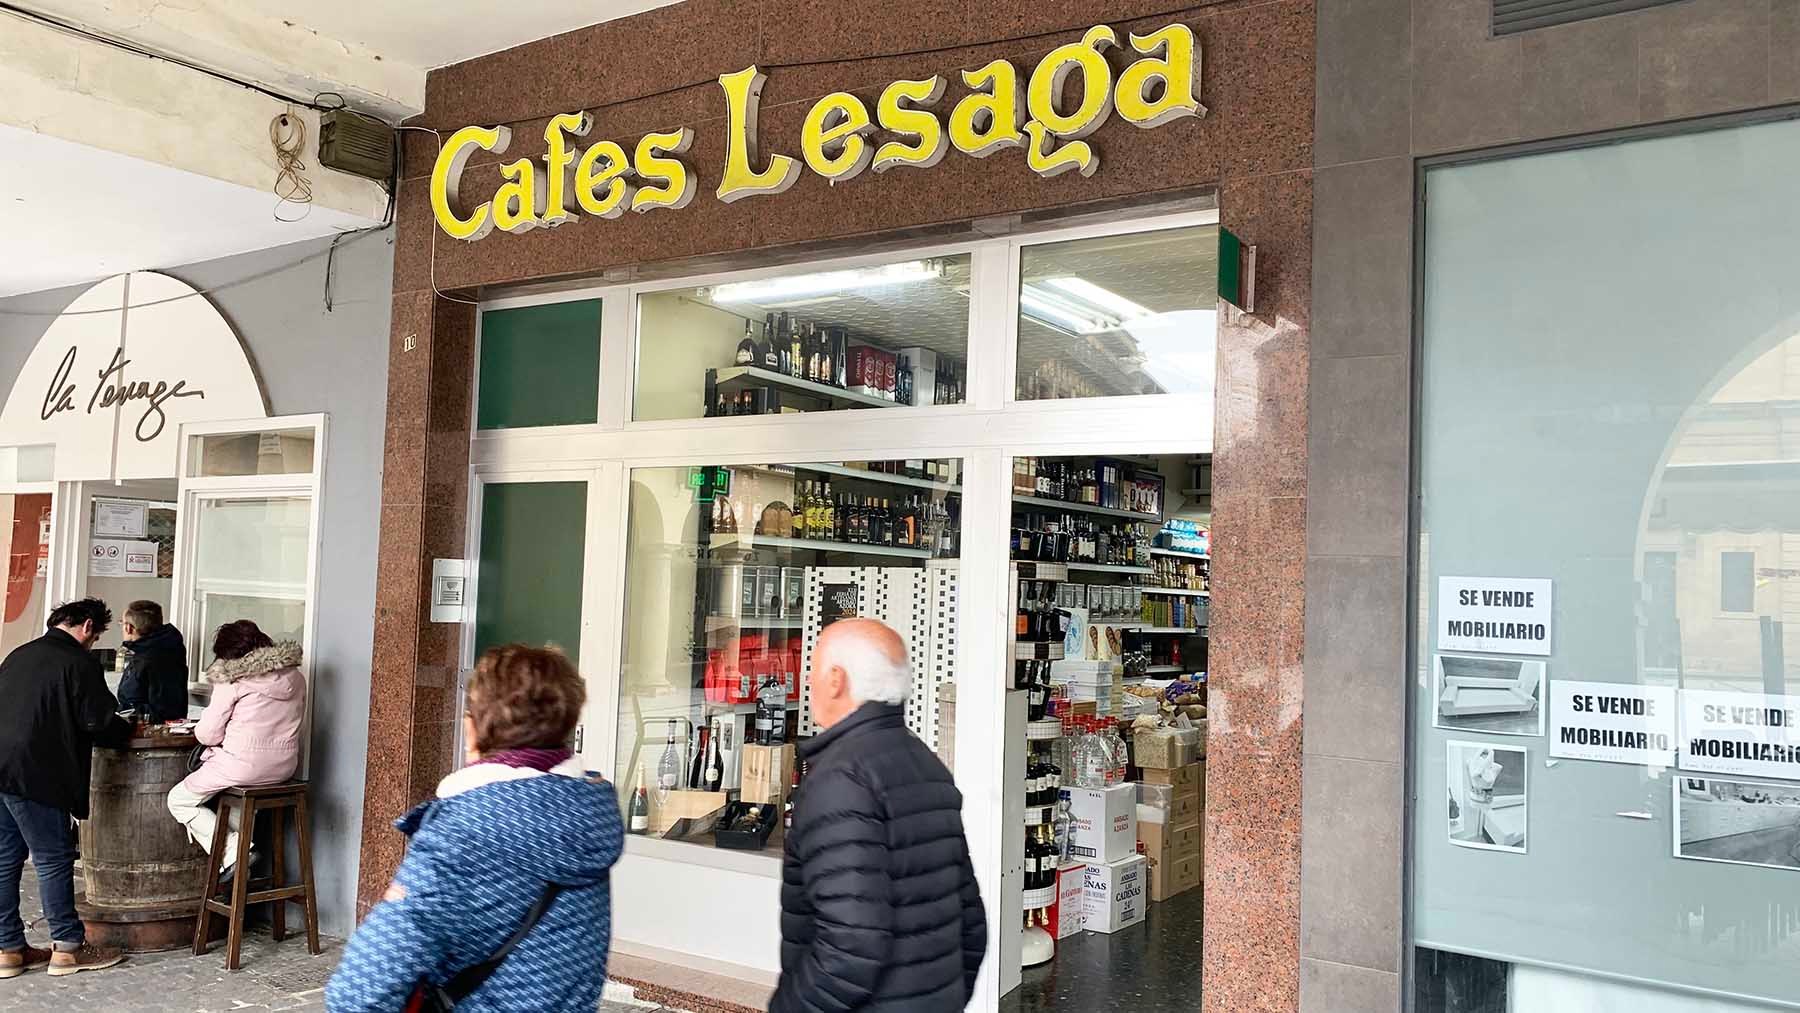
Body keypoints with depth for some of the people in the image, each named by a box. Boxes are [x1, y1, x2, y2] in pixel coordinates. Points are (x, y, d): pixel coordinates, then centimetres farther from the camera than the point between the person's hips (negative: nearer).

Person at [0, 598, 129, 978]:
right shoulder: (80, 663, -7)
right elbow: (99, 724, -11)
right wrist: (128, 731, 10)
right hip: (34, 776, -8)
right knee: (53, 860, 0)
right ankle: (67, 946, 7)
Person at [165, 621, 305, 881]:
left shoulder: (232, 680, -10)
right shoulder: (295, 676, 7)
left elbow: (208, 734, -7)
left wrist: (199, 729, 17)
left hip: (243, 765, -7)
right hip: (285, 767, 7)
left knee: (179, 801, 14)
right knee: (234, 794, 36)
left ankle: (232, 853, 0)